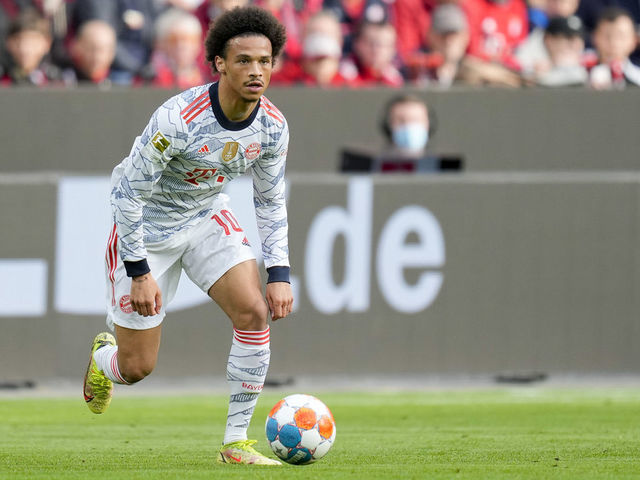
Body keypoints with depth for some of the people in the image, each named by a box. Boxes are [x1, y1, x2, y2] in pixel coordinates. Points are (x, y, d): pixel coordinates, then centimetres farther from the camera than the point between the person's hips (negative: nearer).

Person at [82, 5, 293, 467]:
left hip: (208, 217, 5)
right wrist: (139, 272, -24)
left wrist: (279, 273, -7)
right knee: (137, 368, 0)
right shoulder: (179, 119, -33)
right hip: (147, 227, -5)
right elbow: (129, 192, -24)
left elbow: (271, 202, 1)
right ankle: (104, 357, 40)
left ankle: (236, 442, -8)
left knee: (254, 312, -18)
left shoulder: (273, 126, -14)